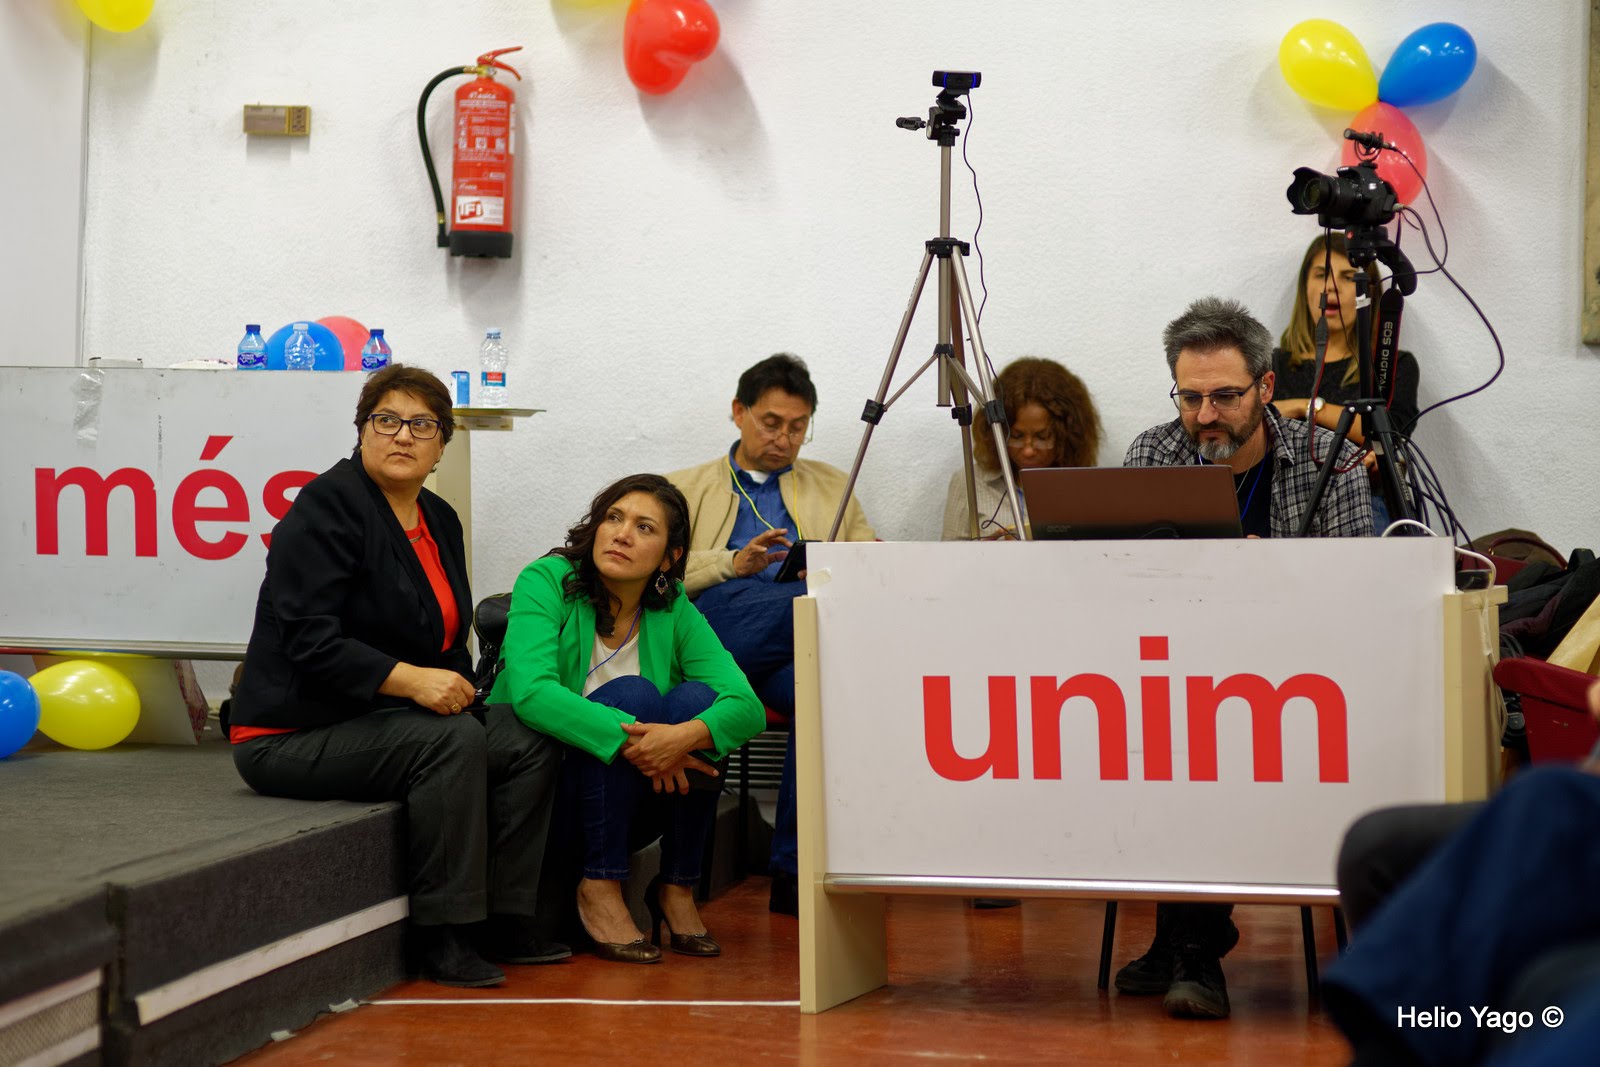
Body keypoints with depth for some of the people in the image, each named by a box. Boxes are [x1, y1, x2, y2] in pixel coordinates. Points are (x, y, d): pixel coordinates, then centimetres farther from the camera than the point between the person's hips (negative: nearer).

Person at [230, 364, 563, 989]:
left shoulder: (439, 520, 12)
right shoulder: (329, 506, -14)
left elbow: (446, 640, 21)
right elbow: (309, 640, -22)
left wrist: (453, 683, -1)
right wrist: (411, 680, -30)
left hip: (384, 720, 8)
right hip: (294, 735, -8)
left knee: (529, 742, -9)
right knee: (453, 741, -30)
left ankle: (502, 922, -5)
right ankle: (442, 938, -23)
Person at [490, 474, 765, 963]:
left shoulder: (674, 611, -2)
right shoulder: (547, 581, -13)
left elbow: (747, 708, -14)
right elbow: (530, 692, -29)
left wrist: (687, 735, -36)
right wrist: (629, 738, -38)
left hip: (635, 800, 4)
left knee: (697, 699, -22)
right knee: (632, 694, -27)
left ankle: (678, 889, -11)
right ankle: (599, 887, -21)